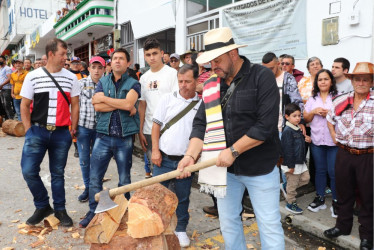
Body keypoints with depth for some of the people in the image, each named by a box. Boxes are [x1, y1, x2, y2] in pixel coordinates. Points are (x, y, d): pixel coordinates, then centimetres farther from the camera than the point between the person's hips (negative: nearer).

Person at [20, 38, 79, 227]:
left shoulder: (71, 78, 3)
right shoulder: (33, 77, 0)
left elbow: (74, 105, 7)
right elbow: (24, 105, 4)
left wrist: (73, 129, 3)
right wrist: (29, 131, -2)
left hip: (61, 134, 0)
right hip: (38, 131, 0)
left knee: (58, 174, 9)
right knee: (29, 171, -4)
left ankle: (60, 209, 24)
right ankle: (43, 206, 18)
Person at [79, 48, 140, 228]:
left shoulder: (133, 83, 2)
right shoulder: (103, 82, 10)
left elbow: (128, 103, -17)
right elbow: (97, 106, -6)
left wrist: (104, 98, -8)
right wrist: (123, 105, -13)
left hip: (125, 137, -2)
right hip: (103, 136, 2)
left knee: (124, 179, 9)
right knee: (94, 177, 4)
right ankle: (94, 212, 22)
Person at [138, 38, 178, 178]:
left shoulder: (172, 73, -3)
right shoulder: (144, 78, 12)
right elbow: (142, 106, 14)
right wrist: (140, 131, 9)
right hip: (149, 131, 5)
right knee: (154, 168, 13)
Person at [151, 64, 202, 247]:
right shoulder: (168, 99, 1)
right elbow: (156, 124, 2)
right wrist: (155, 150, -5)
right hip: (164, 158, 0)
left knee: (183, 197, 14)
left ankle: (181, 229, 33)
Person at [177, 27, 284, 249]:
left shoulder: (262, 77, -12)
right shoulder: (211, 86, 4)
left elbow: (266, 125, -20)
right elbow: (201, 124, 2)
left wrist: (233, 151, -19)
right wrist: (191, 155, -13)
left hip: (260, 167, -4)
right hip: (225, 168, 5)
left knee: (270, 226, 8)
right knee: (228, 221, 17)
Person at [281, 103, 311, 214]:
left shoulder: (298, 129, 9)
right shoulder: (287, 131, -20)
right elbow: (287, 149, -21)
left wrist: (306, 139, 1)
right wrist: (291, 165, -20)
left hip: (300, 162, 9)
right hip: (292, 163, -9)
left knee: (306, 178, 15)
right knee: (292, 184, 5)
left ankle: (289, 190, 30)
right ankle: (290, 203, 22)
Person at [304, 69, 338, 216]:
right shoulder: (312, 99, 12)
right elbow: (306, 119, 12)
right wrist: (313, 112, -7)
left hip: (334, 141, -3)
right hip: (317, 140, 3)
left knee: (333, 172, 0)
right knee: (320, 170, 12)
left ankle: (336, 202, 15)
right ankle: (320, 199, 24)